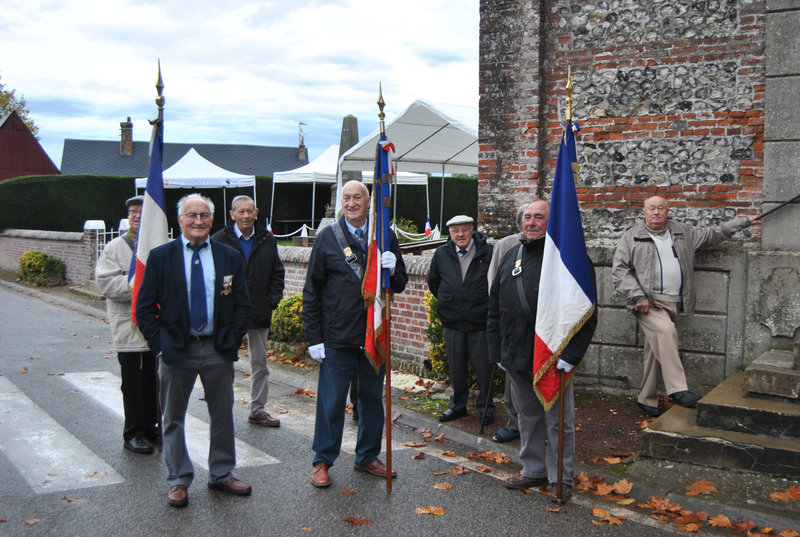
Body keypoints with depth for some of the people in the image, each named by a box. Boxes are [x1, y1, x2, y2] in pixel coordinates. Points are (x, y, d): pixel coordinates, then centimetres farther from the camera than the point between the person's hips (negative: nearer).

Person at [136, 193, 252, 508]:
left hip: (218, 350, 2)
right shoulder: (160, 257, -2)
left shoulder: (230, 257, 3)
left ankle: (221, 475, 30)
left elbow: (243, 305, 5)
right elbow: (145, 307, -2)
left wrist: (232, 341, -5)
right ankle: (178, 481, 24)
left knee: (223, 415, 13)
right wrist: (159, 345, -10)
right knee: (173, 419, 9)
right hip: (176, 351, -1)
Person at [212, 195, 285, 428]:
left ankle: (258, 409, 22)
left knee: (260, 363, 11)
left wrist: (272, 300, 1)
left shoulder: (267, 240, 7)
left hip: (260, 313, 4)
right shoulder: (219, 240, -5)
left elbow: (277, 273, 13)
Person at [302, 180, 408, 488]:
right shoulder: (328, 237, -2)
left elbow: (400, 285, 10)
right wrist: (313, 337, -6)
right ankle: (322, 461, 19)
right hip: (337, 337, -3)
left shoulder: (385, 237, 5)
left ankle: (367, 457, 29)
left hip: (375, 335, 3)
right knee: (331, 402, 4)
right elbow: (312, 291, -1)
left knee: (372, 399, 14)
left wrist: (393, 269, -15)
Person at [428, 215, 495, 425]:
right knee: (456, 368, 12)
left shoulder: (487, 253, -5)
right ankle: (458, 405, 27)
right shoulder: (441, 254, 5)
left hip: (480, 322, -3)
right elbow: (433, 282, 20)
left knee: (483, 368, 3)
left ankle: (485, 408, 18)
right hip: (452, 322, 3)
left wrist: (489, 307, 2)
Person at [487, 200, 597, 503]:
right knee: (528, 417, 17)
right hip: (516, 358, 6)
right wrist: (498, 350, 11)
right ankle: (533, 471, 31)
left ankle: (561, 480, 18)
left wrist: (571, 354, -16)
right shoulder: (511, 258, 13)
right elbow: (495, 308, 16)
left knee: (559, 421, 5)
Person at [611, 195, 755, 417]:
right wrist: (638, 297, -10)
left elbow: (713, 234, 30)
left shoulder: (683, 233, 19)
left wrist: (743, 221, 30)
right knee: (666, 331, -29)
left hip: (672, 303, 5)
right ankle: (678, 390, -29)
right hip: (648, 302, -5)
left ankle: (647, 399, 15)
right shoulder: (632, 237, 5)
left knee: (657, 349, 4)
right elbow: (619, 270, -1)